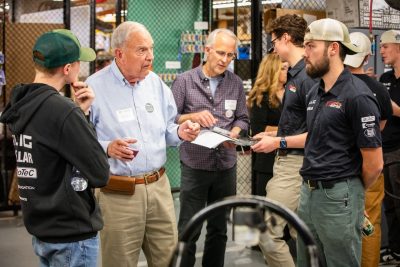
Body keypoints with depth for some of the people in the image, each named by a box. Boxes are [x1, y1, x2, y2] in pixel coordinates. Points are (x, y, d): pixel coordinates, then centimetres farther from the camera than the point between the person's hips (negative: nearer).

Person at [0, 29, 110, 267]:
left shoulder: (21, 105, 3)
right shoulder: (62, 110, -22)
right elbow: (100, 174, -18)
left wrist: (80, 113, 0)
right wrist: (81, 117, -6)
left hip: (40, 229, 8)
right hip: (72, 236, -8)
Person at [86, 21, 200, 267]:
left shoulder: (156, 83, 8)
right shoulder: (95, 87, -10)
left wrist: (179, 133, -5)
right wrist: (107, 148, -27)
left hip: (159, 186, 5)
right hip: (119, 192, -5)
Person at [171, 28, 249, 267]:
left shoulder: (236, 83, 6)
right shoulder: (185, 81, -4)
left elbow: (243, 119, 9)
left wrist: (234, 132, -11)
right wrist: (192, 117, -24)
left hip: (227, 166, 4)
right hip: (194, 165, -3)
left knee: (219, 229, 15)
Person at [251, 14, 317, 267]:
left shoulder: (306, 77, -19)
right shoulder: (295, 74, 11)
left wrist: (279, 142, -15)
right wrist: (274, 136, 12)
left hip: (295, 163, -10)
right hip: (288, 161, 10)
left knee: (267, 232, -8)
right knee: (299, 235, 16)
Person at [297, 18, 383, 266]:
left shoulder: (357, 96, -15)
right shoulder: (315, 94, 10)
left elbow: (374, 163, -14)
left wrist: (354, 192, 1)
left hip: (338, 197, -8)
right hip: (308, 192, 8)